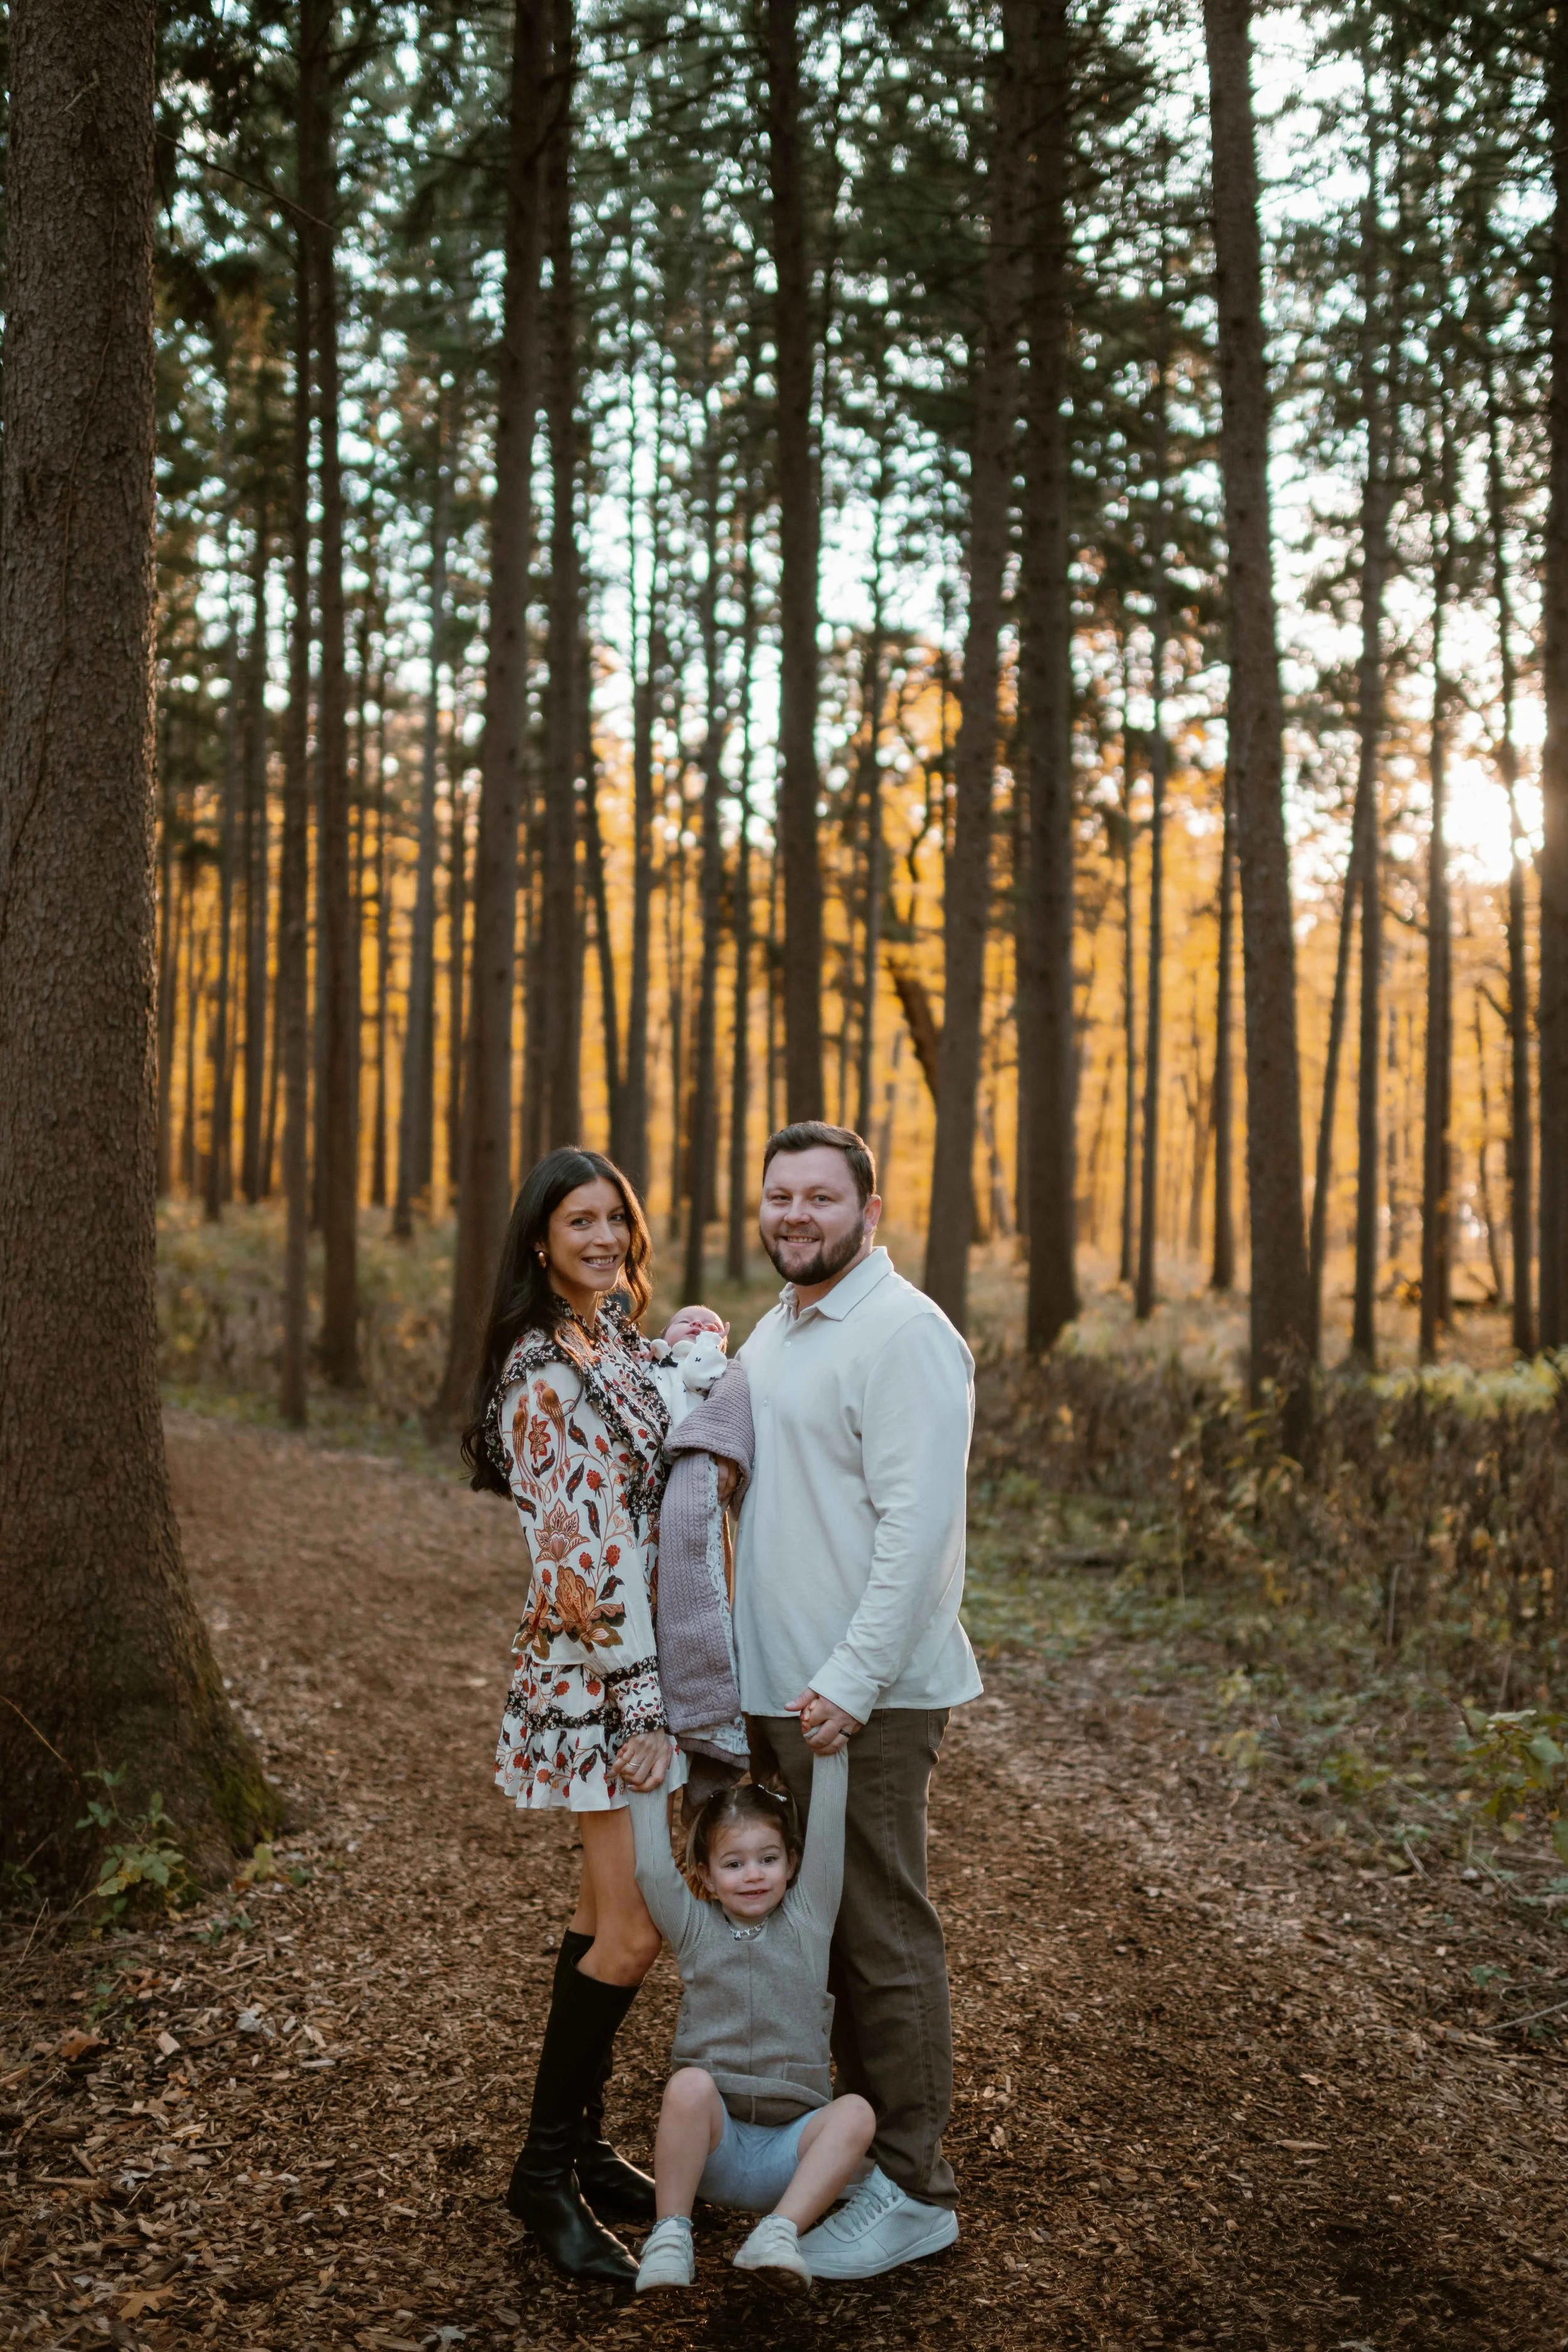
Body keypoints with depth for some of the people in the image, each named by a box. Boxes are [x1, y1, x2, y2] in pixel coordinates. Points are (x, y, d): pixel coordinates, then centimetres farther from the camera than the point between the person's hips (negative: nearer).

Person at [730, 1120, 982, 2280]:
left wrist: (850, 1682, -23)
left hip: (862, 1700, -9)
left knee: (883, 1939, 0)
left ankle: (914, 2190, 12)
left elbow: (919, 1529, -21)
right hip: (775, 1689, 9)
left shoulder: (904, 1335, -15)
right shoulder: (774, 1333, 15)